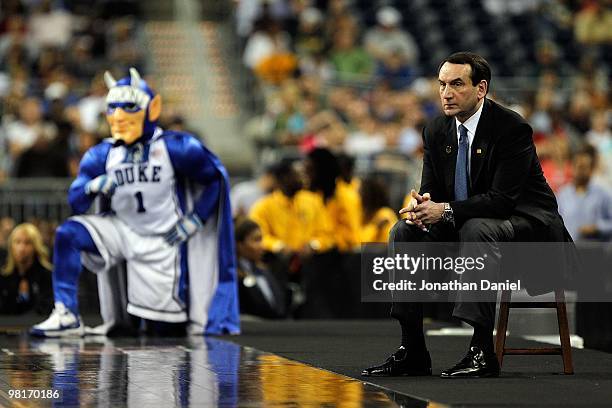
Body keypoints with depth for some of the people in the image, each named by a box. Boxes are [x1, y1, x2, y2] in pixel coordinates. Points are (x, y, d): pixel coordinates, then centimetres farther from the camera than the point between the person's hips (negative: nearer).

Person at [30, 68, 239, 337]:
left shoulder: (175, 147, -12)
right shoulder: (102, 154, -2)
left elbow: (216, 177, -2)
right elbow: (76, 204, -7)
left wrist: (195, 220, -8)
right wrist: (92, 187, -29)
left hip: (163, 243, -3)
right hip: (122, 232, 3)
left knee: (163, 330, -1)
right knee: (68, 233, -23)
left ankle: (195, 320, 36)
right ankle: (66, 316, -16)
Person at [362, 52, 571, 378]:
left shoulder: (513, 128, -20)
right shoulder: (437, 131, 2)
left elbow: (502, 199, -25)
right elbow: (431, 190, 5)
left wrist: (445, 211, -34)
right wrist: (422, 207, -21)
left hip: (524, 221, -7)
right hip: (467, 225, 7)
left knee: (477, 229, -37)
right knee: (404, 232, -10)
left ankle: (482, 351, -39)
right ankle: (412, 352, -12)